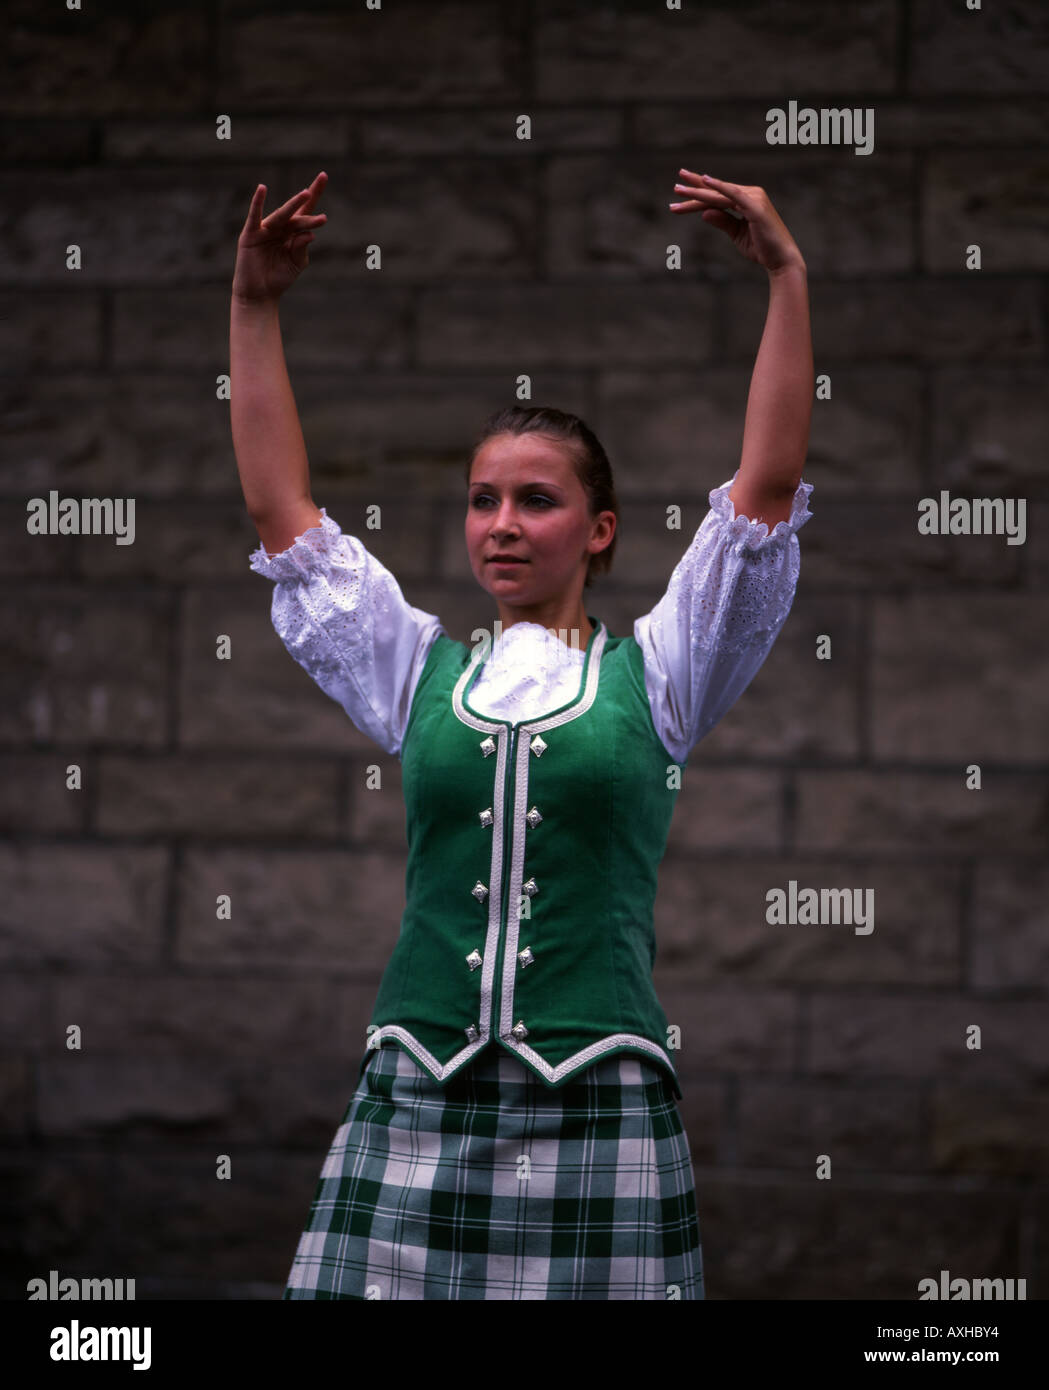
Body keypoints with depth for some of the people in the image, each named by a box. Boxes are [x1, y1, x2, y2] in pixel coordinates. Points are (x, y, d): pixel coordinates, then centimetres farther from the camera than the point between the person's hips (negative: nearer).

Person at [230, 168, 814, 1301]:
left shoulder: (653, 678, 9)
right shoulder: (420, 676, 15)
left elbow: (767, 486, 3)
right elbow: (280, 508, 14)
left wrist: (787, 279, -2)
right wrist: (254, 310, 10)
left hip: (597, 1114, -2)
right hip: (415, 1106, 2)